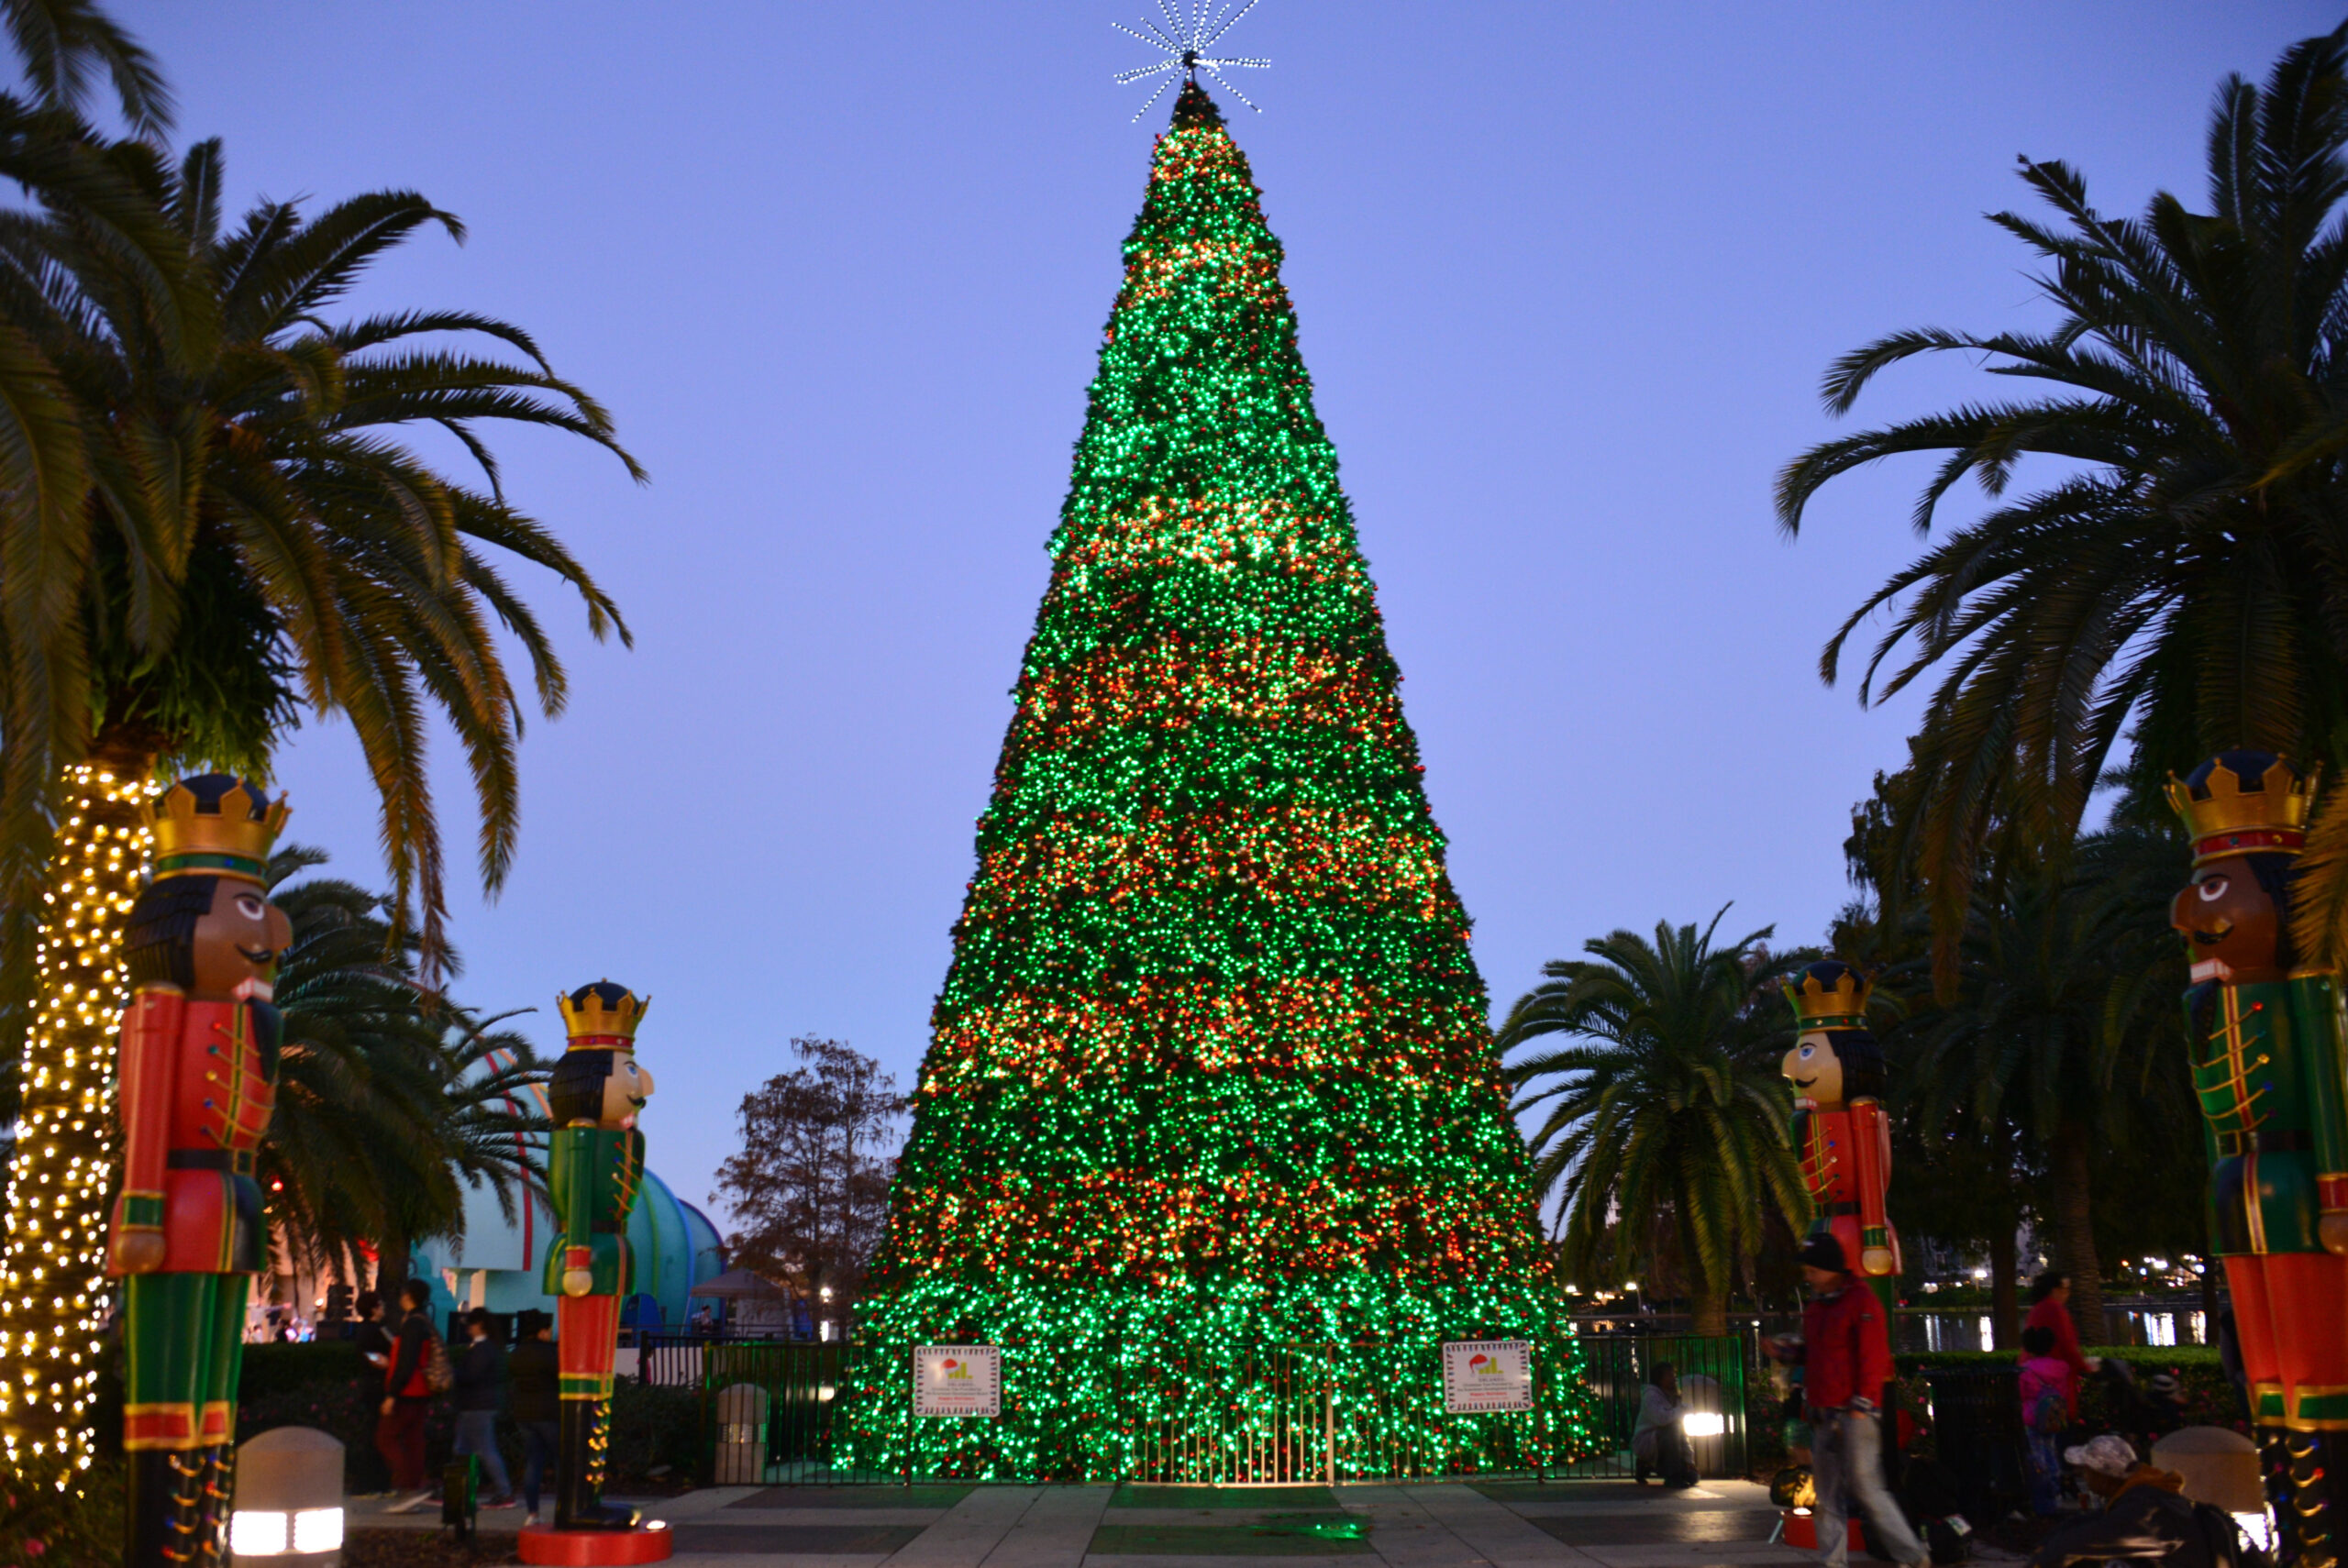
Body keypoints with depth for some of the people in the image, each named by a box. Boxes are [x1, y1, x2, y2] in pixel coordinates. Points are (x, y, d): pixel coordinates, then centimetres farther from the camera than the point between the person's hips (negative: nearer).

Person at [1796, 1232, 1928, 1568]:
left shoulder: (1861, 1301, -10)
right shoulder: (1815, 1306, 16)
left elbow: (1874, 1356, -13)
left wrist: (1861, 1404, -15)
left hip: (1854, 1414, -8)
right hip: (1822, 1413, 8)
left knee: (1866, 1487, -7)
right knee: (1828, 1492, 7)